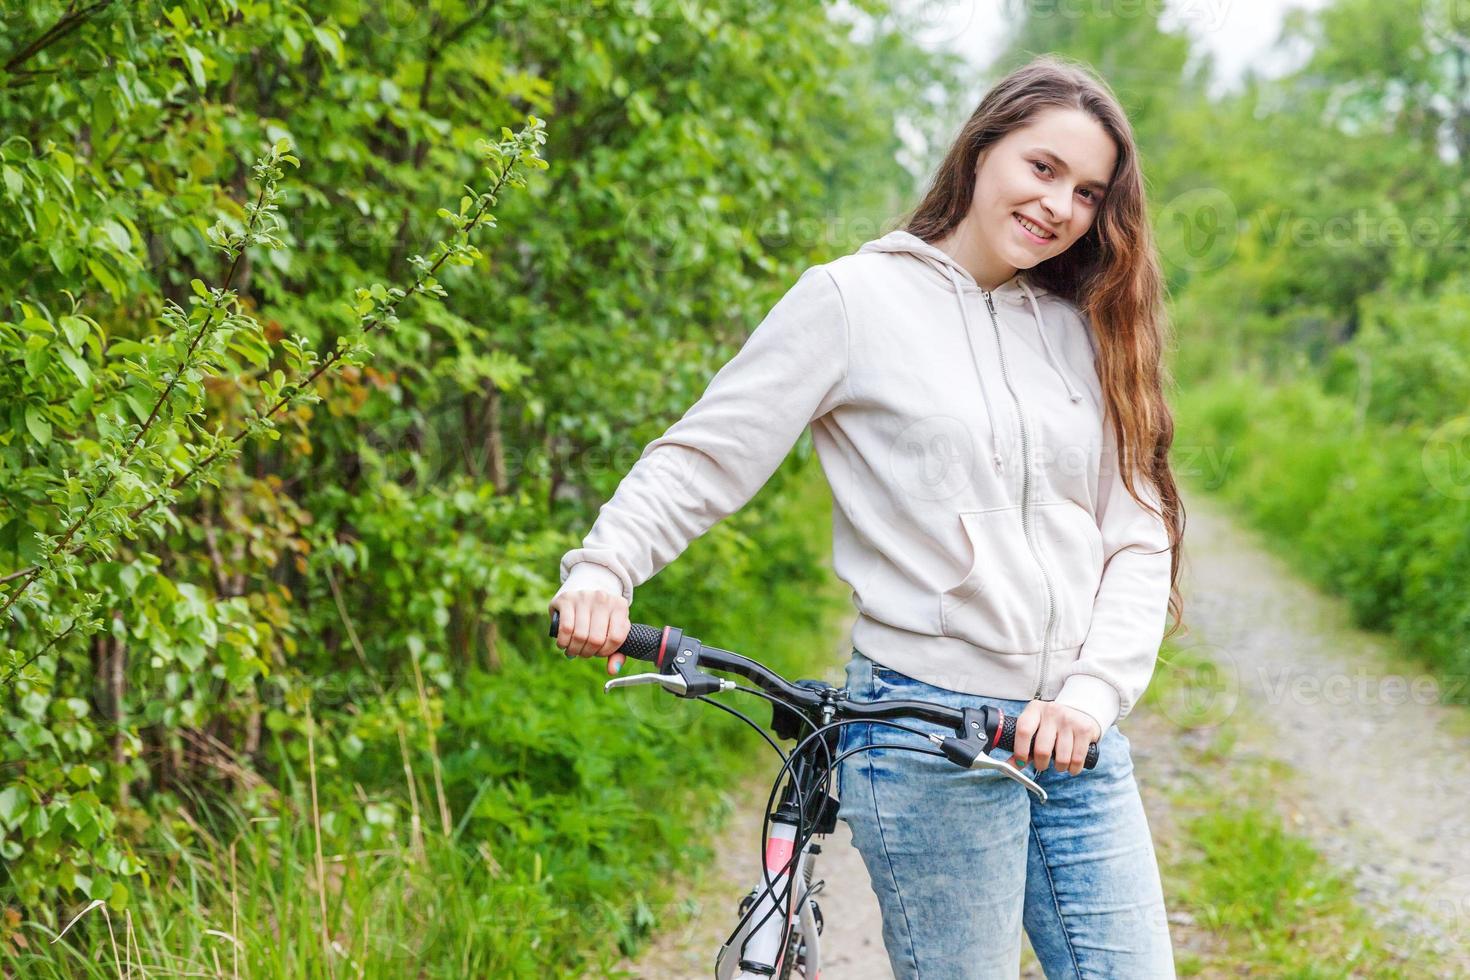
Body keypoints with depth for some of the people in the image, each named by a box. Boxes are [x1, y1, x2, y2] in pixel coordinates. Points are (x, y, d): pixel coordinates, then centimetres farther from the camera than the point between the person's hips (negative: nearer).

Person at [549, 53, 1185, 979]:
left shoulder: (1085, 330, 12)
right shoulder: (856, 299, -1)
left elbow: (1138, 538, 7)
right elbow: (704, 458, -2)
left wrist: (1093, 693, -8)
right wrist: (602, 568, -19)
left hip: (1080, 738, 5)